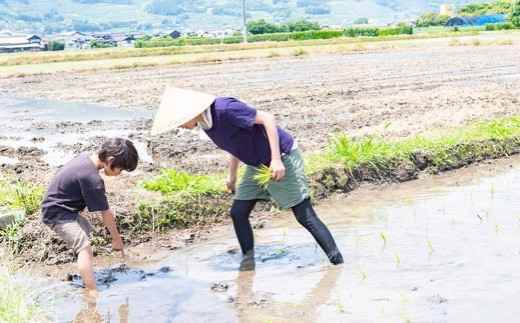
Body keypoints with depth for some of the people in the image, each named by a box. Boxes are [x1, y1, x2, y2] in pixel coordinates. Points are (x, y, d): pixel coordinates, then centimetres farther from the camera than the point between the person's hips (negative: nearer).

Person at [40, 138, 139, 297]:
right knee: (85, 248, -19)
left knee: (87, 230, 25)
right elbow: (106, 213, -18)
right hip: (57, 214, -10)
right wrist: (117, 239, -8)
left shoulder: (85, 157, -1)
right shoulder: (92, 179, -27)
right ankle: (94, 293, -29)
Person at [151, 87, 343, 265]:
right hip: (258, 165, 9)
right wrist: (232, 175, 19)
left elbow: (267, 119, -25)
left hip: (281, 157, -9)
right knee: (238, 213, 5)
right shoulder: (205, 123, 0)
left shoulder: (225, 108, -27)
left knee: (305, 217, -9)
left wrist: (276, 160, -28)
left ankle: (338, 264, -1)